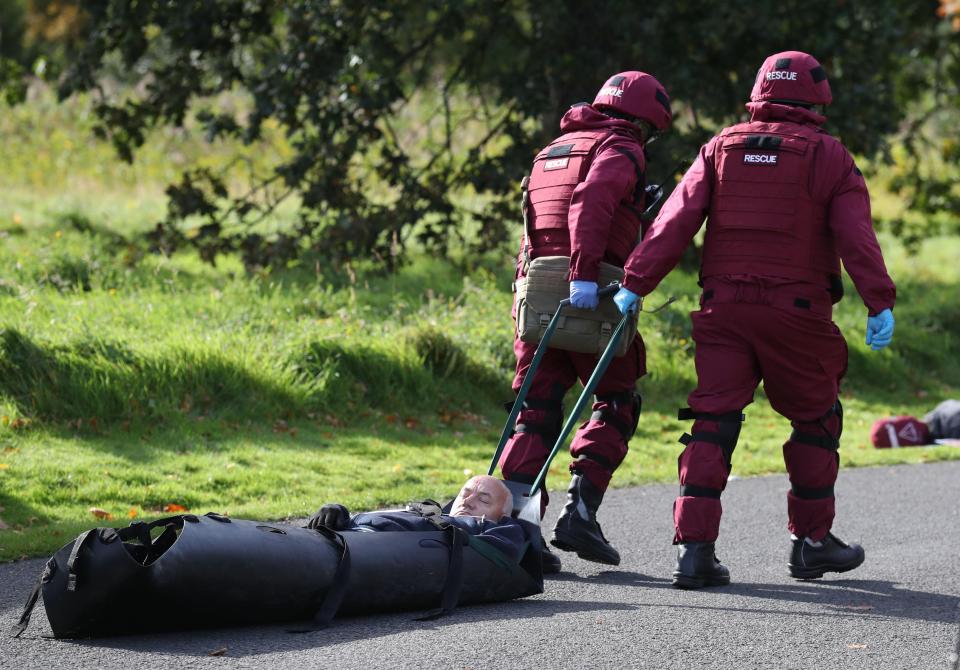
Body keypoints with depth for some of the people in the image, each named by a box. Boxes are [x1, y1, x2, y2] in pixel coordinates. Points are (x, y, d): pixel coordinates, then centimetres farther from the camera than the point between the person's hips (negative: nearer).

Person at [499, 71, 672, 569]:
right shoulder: (621, 150, -1)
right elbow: (591, 201, -20)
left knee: (536, 408, 4)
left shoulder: (551, 151, 25)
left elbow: (535, 227, 19)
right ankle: (579, 512, -4)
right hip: (592, 301, -6)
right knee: (616, 403, 8)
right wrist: (585, 274, -28)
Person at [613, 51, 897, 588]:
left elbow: (676, 221, 1)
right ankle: (812, 540, 20)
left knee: (714, 422, 1)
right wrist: (880, 303, -14)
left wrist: (635, 283, -1)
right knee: (816, 420, 15)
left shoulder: (720, 150, 9)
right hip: (797, 312, -2)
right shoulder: (829, 157, 2)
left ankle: (694, 546, -8)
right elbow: (856, 236, -10)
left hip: (724, 309, 3)